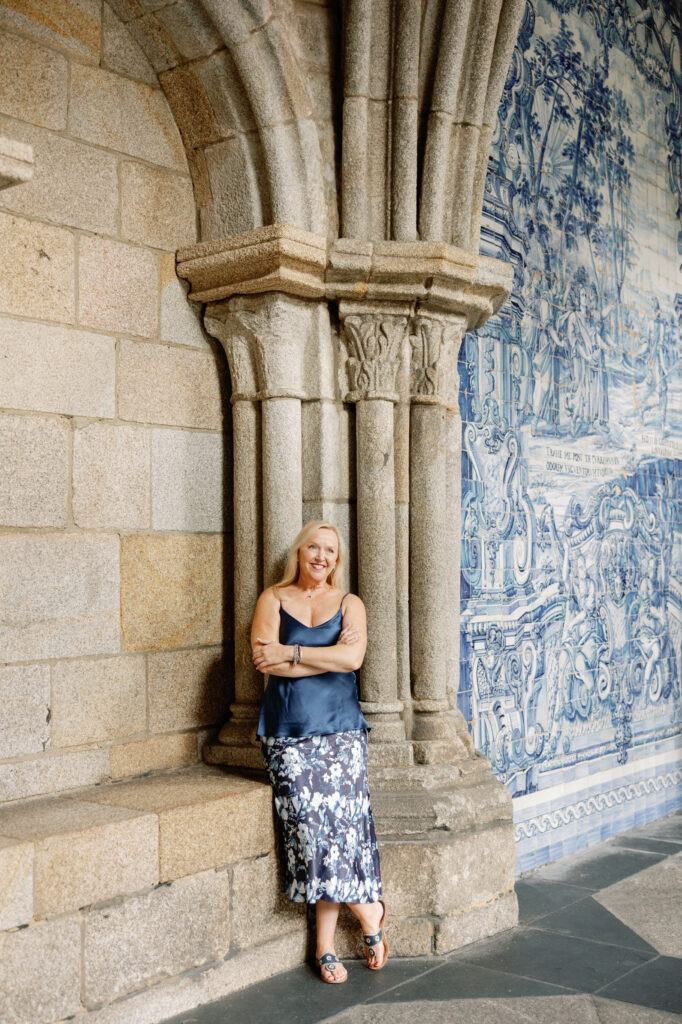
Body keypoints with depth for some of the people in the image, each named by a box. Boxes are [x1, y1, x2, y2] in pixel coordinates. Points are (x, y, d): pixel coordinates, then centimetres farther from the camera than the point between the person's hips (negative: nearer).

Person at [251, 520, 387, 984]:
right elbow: (265, 659, -6)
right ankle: (370, 912, 6)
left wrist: (291, 654, -9)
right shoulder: (273, 599, 10)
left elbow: (352, 657, -8)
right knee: (312, 818, -14)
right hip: (288, 733, 0)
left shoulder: (350, 604, 12)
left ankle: (326, 945, 5)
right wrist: (329, 657, -7)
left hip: (340, 729, 1)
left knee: (341, 818, -10)